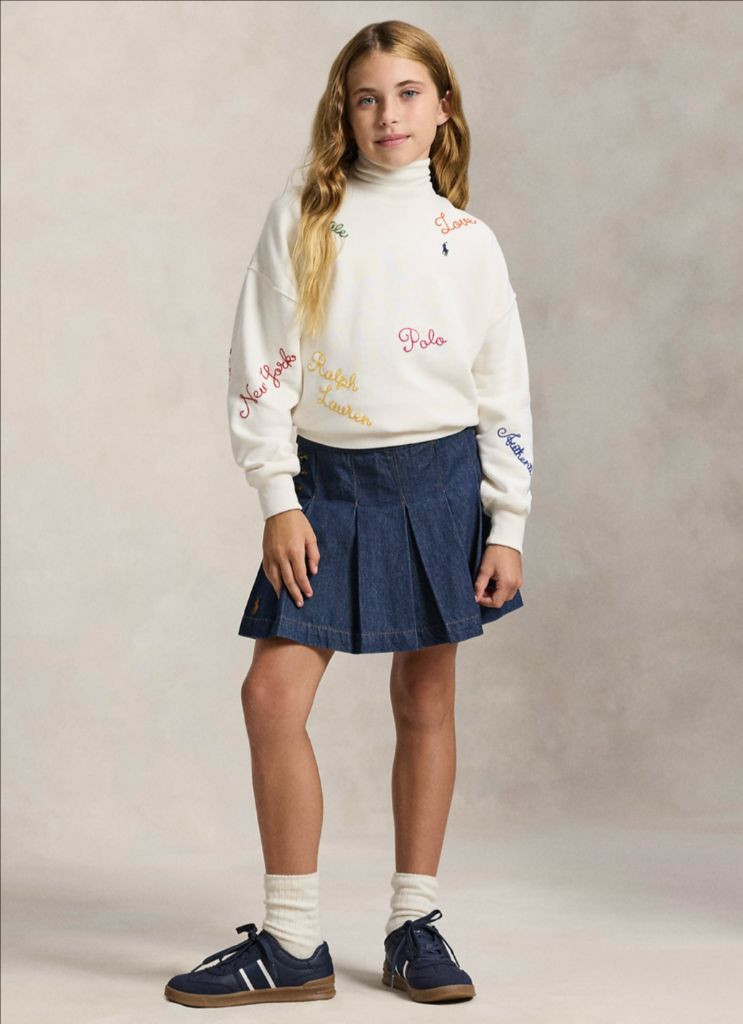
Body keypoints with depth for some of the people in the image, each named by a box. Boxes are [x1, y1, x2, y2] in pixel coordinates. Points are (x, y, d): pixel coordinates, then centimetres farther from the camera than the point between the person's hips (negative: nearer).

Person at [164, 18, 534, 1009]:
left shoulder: (467, 240, 5)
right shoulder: (300, 221, 2)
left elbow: (505, 393, 5)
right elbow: (264, 368, 0)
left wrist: (508, 526, 0)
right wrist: (279, 500, -7)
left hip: (440, 482, 0)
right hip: (329, 483, 0)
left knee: (427, 700, 6)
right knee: (272, 693, -8)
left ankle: (414, 926, 18)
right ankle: (293, 944, 2)